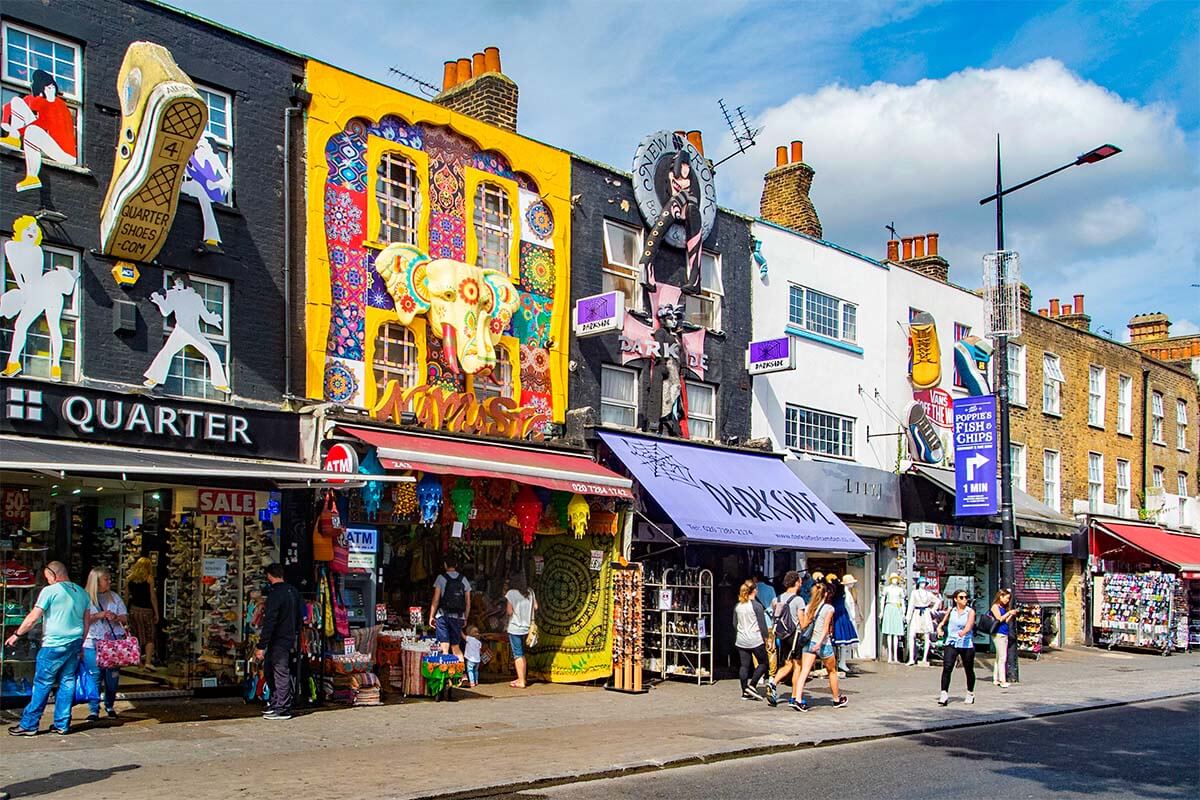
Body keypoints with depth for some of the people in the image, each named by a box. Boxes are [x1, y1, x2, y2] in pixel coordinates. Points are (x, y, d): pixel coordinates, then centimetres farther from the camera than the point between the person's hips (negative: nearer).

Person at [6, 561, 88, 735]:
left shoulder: (50, 591, -7)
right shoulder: (81, 592, 12)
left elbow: (33, 617, -10)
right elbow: (86, 621, 17)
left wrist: (17, 634, 2)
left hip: (54, 645, -6)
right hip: (75, 643, 6)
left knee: (42, 684, 0)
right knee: (67, 682, 9)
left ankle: (29, 725, 5)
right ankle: (62, 724, 11)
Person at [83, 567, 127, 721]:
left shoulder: (114, 597, 13)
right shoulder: (87, 598, 1)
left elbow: (125, 618, 12)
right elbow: (83, 620, -8)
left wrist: (116, 617, -8)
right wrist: (99, 615, -18)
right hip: (93, 643, -3)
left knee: (113, 676, 4)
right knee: (94, 676, -6)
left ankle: (110, 706, 19)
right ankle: (93, 710, 1)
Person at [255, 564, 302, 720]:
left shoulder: (275, 594, -18)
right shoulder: (293, 591, 11)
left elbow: (269, 622, -22)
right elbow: (298, 618, 19)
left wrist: (261, 646, -21)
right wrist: (295, 637, 26)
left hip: (278, 641, -9)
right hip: (290, 638, 9)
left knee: (281, 673, -3)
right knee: (269, 667, 19)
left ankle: (283, 709, 3)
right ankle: (275, 703, 25)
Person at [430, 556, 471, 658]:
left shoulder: (441, 578, -1)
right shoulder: (464, 579, 9)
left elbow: (436, 600, -5)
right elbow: (468, 603, 10)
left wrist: (431, 616, 2)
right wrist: (465, 618, 18)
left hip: (443, 615, -3)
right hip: (458, 617, 3)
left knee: (444, 647, -5)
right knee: (456, 647, 13)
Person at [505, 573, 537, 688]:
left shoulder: (511, 593, -13)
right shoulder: (530, 592, 1)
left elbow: (509, 611, -12)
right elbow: (535, 607, 4)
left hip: (515, 628, -5)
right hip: (526, 627, 5)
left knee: (518, 655, 0)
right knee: (522, 654, 19)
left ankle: (521, 681, 0)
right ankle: (522, 678, 24)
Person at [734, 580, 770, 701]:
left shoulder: (737, 606, 6)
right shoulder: (757, 605, -11)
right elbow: (762, 624, -10)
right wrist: (766, 638, 0)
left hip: (741, 641, 6)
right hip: (756, 640, -6)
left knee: (744, 665, 8)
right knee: (763, 663, 9)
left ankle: (745, 692, 8)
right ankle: (751, 685, -2)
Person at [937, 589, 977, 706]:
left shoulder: (970, 611, -3)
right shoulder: (951, 611, 7)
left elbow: (969, 624, -20)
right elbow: (943, 622, 20)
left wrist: (963, 632, -41)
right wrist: (939, 628, -2)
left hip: (967, 644, -2)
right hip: (951, 643, 2)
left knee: (969, 670, 10)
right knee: (947, 668, -14)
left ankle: (970, 694, 31)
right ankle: (944, 694, -15)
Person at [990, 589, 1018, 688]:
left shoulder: (1003, 608, 18)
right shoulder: (995, 606, -5)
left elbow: (1006, 621, 19)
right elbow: (999, 619, -14)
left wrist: (1012, 615, 8)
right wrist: (1009, 612, -7)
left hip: (1004, 634, 9)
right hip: (998, 634, -9)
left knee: (999, 657, 12)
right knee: (1002, 658, -13)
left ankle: (996, 679, 17)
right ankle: (1002, 680, -16)